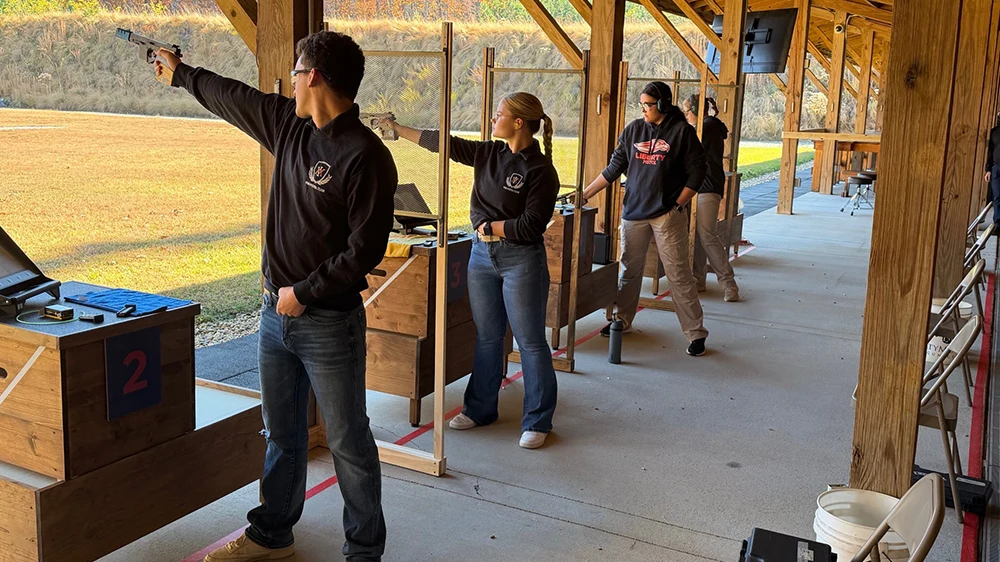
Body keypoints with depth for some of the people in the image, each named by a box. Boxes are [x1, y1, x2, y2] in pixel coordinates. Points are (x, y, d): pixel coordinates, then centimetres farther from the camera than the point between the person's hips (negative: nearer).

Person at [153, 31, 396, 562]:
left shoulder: (365, 155, -18)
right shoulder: (287, 124, 5)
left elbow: (366, 249, -19)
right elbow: (229, 97, 23)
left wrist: (304, 292, -15)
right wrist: (179, 71, 37)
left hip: (328, 321, -7)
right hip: (277, 311, 8)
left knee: (348, 441, 3)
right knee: (281, 434, 20)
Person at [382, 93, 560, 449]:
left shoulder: (540, 170, -14)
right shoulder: (488, 154, 5)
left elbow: (531, 226, -18)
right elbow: (443, 142, 12)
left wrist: (491, 225, -8)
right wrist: (398, 129, 15)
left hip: (521, 261, -6)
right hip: (482, 254, 7)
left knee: (530, 342, 1)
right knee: (487, 336, 16)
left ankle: (537, 422, 11)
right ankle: (480, 408, 29)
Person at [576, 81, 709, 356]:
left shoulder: (681, 131, -5)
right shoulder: (633, 130, 6)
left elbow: (696, 171, -3)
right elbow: (614, 168, 10)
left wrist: (678, 204, -8)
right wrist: (585, 194, 7)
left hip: (668, 215, -4)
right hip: (634, 211, 4)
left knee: (678, 273, -3)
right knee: (629, 269, 13)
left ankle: (696, 333, 5)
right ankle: (622, 320, 30)